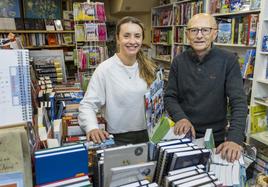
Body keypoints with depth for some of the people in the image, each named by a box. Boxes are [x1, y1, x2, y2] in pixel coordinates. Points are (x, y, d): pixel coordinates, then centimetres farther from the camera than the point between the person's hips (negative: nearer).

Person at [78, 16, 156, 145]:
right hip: (119, 139, -4)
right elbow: (88, 105, -15)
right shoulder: (105, 69, -15)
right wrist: (92, 128, -31)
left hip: (148, 135, 4)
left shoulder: (148, 68, -1)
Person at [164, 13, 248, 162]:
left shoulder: (228, 61, -12)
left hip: (215, 138, -2)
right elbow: (170, 97, -1)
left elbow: (239, 102, -16)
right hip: (183, 134, 2)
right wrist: (180, 117, -20)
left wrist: (234, 138, -28)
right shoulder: (179, 61, -4)